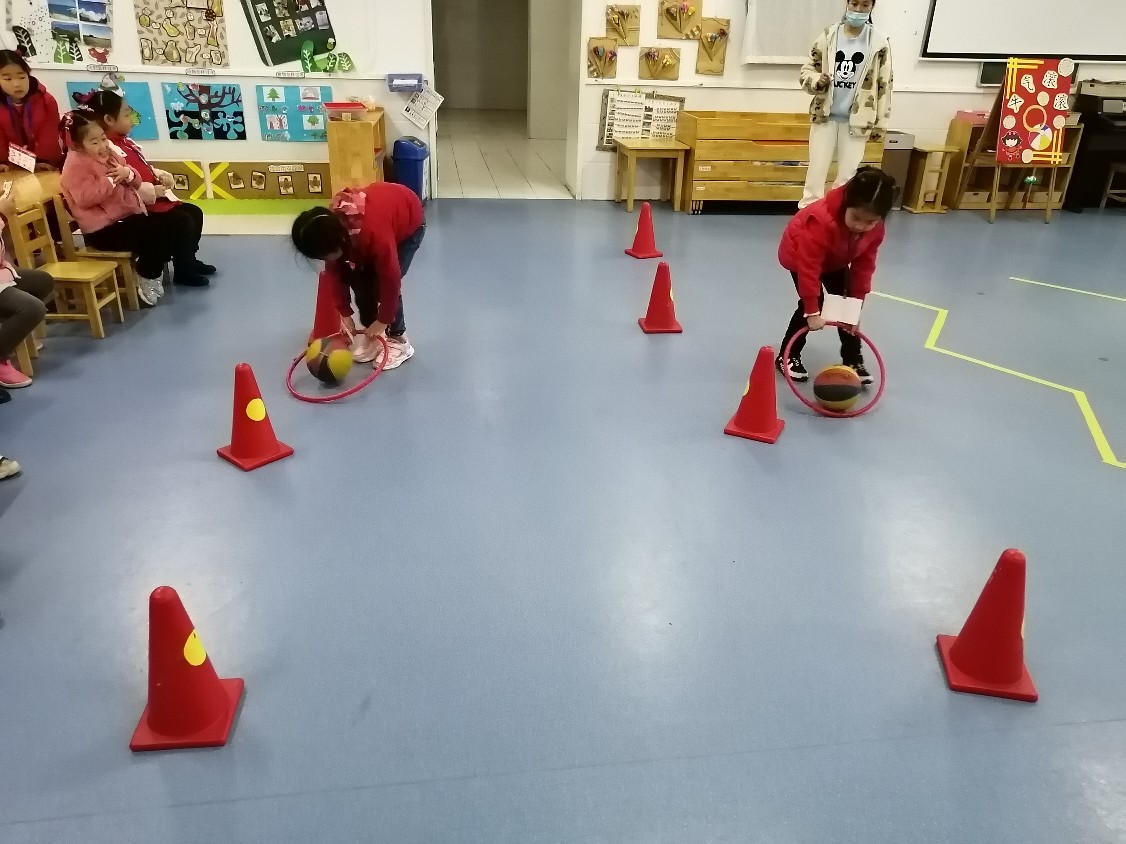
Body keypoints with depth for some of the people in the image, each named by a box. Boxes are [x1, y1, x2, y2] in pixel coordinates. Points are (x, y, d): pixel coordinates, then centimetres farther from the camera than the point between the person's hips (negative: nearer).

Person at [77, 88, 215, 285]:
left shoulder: (125, 142, 13)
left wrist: (160, 175, 4)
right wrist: (153, 191, -25)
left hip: (155, 199, 11)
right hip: (139, 207, -11)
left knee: (195, 212, 13)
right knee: (183, 222, -20)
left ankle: (189, 259, 24)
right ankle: (182, 272, -6)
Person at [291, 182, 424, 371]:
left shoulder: (374, 234, -44)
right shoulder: (329, 225, -23)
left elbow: (391, 278, -33)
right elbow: (334, 273, -9)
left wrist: (383, 321, -22)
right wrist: (344, 314, -8)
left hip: (410, 222, -6)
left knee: (385, 282, -16)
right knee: (358, 278, -5)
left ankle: (398, 340, 1)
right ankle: (370, 334, 13)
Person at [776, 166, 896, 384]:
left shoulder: (875, 229, -25)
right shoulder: (821, 220, -45)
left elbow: (864, 266, -15)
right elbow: (809, 267, -42)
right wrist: (812, 312, -39)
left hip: (835, 259, 6)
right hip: (800, 255, -6)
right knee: (811, 303, -16)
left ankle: (853, 361, 10)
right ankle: (787, 357, -1)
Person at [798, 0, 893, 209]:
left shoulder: (879, 42, -1)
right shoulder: (828, 36, 1)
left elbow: (884, 85, 2)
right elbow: (806, 70, 6)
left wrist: (880, 123, 1)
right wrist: (818, 80, -17)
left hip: (856, 121, 0)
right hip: (825, 116, 0)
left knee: (848, 176, 5)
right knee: (816, 171, 2)